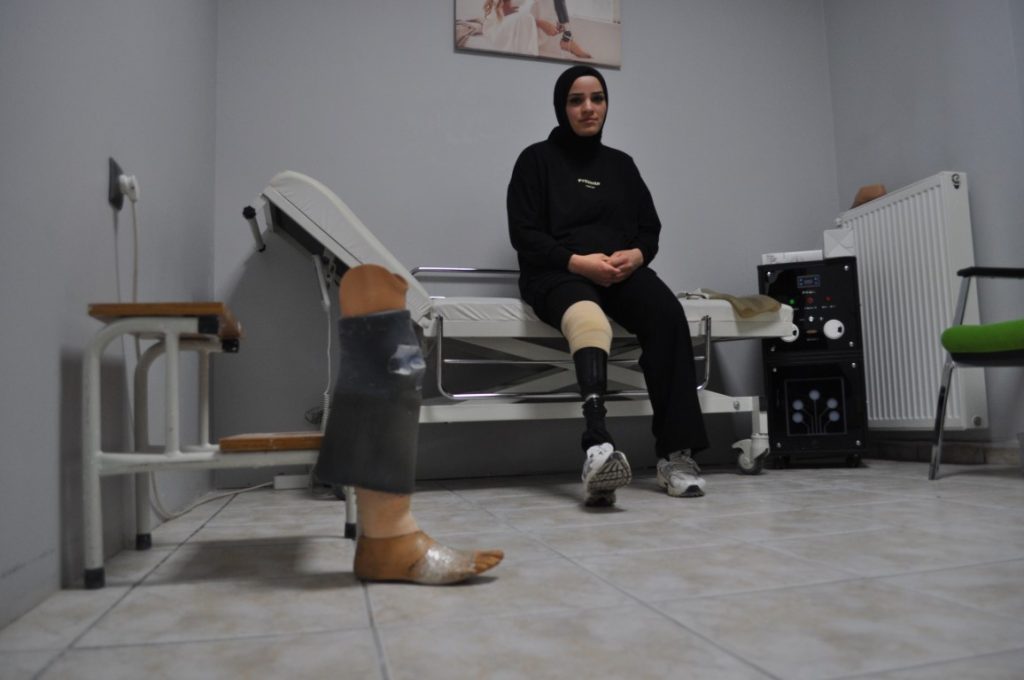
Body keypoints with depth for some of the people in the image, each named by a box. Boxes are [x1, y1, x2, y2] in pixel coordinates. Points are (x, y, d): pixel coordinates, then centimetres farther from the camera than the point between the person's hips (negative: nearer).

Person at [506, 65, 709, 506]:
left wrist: (636, 255, -7)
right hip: (558, 273, -4)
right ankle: (598, 447, -63)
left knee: (667, 313, -31)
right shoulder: (537, 159, 11)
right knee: (589, 318, -40)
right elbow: (524, 234, 0)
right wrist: (578, 261, -16)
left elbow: (650, 228, 18)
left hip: (623, 270, 4)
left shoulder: (621, 164, 24)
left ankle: (675, 453, -31)